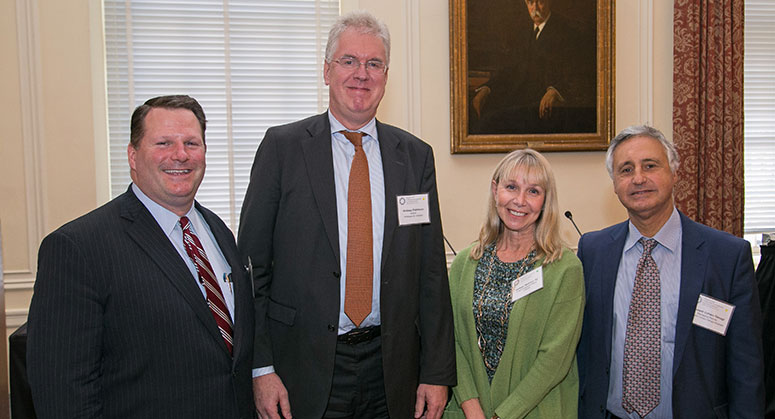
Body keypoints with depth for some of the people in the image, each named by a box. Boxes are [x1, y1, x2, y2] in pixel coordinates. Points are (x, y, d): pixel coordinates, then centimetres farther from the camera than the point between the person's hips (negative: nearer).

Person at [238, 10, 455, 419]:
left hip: (391, 370, 3)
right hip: (304, 366, -2)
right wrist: (260, 367, -9)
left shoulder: (416, 155, 4)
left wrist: (437, 373, 1)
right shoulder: (282, 146, -3)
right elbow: (251, 265, -4)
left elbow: (432, 273, 4)